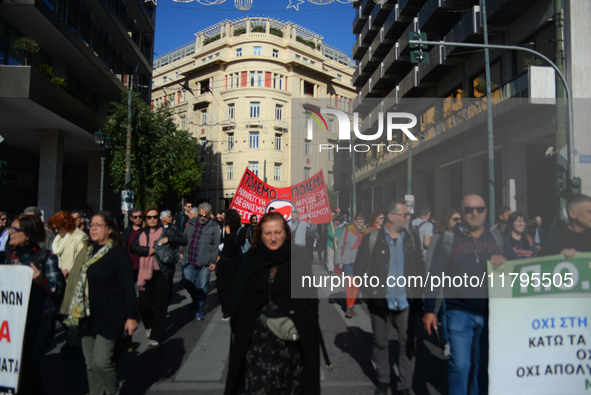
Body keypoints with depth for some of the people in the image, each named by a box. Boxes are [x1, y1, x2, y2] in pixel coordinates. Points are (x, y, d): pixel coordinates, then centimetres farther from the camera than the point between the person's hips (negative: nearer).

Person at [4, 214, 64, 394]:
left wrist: (41, 280, -27)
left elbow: (58, 288, -11)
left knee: (27, 365, 1)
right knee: (13, 364, 11)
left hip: (38, 321, -6)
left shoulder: (46, 257, -11)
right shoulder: (11, 254, 6)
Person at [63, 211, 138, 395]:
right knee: (91, 364, 15)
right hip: (89, 316, 7)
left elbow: (128, 287, -15)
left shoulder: (118, 254, -13)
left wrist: (132, 316, -17)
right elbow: (81, 284, 17)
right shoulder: (89, 252, 7)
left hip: (110, 317, -7)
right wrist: (74, 311, 17)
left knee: (101, 361, -9)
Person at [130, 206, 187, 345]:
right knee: (143, 303, 3)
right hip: (145, 272, 3)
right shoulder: (142, 233, 12)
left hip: (162, 272, -3)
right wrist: (148, 250, -16)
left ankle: (157, 335, 17)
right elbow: (132, 247, 0)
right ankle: (149, 325, 32)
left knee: (160, 305, 2)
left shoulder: (166, 231, 1)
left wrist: (168, 239, -22)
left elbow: (183, 241, -7)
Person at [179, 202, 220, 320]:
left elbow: (216, 245, -3)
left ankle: (199, 310, 19)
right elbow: (184, 238, 17)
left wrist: (213, 261, -6)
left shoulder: (214, 227, -4)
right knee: (188, 284, 8)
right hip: (189, 261, 4)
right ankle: (196, 301, 35)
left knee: (202, 287, 3)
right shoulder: (191, 223, 7)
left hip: (205, 263, -3)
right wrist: (182, 252, 12)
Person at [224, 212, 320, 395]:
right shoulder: (250, 259, 0)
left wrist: (308, 328, -10)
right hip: (257, 335, 1)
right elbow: (238, 298, 6)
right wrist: (237, 328, 3)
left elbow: (311, 296, -4)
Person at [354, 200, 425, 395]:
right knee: (380, 343, 13)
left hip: (406, 302, 2)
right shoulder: (370, 238, -4)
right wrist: (370, 290, -8)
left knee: (407, 344, 5)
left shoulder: (412, 239, 5)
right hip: (380, 302, -1)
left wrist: (417, 294, 1)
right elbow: (360, 268, -2)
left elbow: (420, 269, 9)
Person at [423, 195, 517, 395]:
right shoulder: (447, 238, -1)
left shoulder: (498, 237, 7)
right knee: (459, 365, -2)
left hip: (491, 313, 3)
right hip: (459, 313, -3)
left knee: (482, 366, 15)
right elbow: (435, 276, -2)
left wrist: (504, 261, -14)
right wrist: (429, 309, -4)